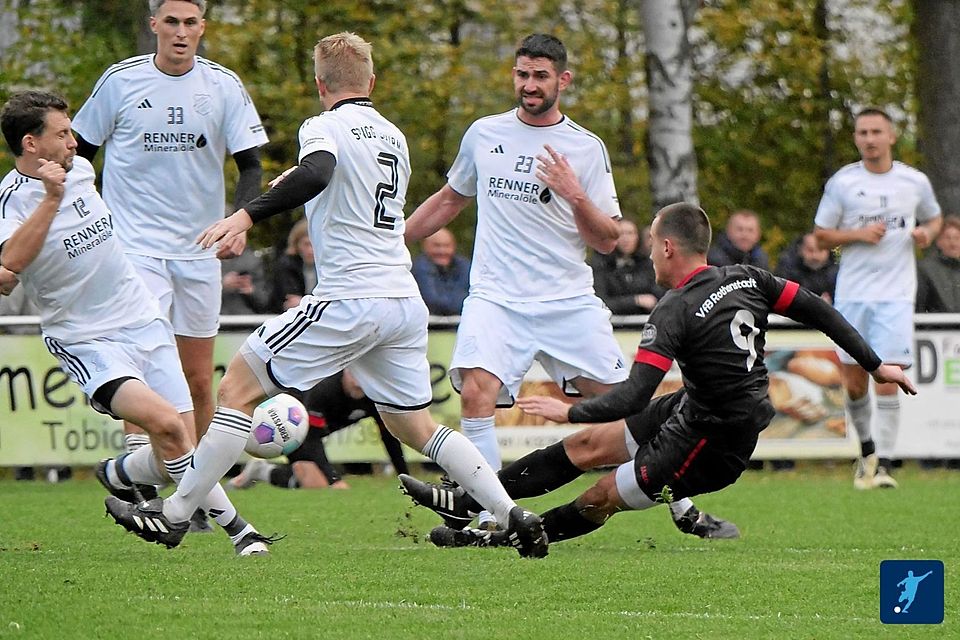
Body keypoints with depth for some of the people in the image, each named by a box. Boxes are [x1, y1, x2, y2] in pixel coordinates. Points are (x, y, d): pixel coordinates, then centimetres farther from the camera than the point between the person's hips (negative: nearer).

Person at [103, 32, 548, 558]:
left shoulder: (326, 126, -5)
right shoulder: (393, 137, 18)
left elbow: (315, 174, -27)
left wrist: (248, 215, -32)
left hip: (349, 299, -7)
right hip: (405, 302, 7)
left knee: (238, 388, 0)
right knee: (413, 425, 17)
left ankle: (174, 514, -2)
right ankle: (514, 517, 7)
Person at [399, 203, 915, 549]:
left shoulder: (674, 312, -23)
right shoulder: (746, 280, -1)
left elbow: (633, 397, -28)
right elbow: (818, 311, 1)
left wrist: (569, 412, -14)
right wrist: (875, 365, 9)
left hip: (712, 444, -9)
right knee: (589, 445, 11)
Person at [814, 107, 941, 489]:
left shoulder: (915, 182, 4)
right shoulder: (841, 183, 2)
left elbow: (933, 218, 22)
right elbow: (821, 236, 5)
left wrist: (926, 233, -2)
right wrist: (858, 234, -12)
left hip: (896, 295, -1)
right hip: (851, 295, 1)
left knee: (887, 381, -11)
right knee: (853, 382, 4)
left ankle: (883, 464, -7)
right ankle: (867, 448, 28)